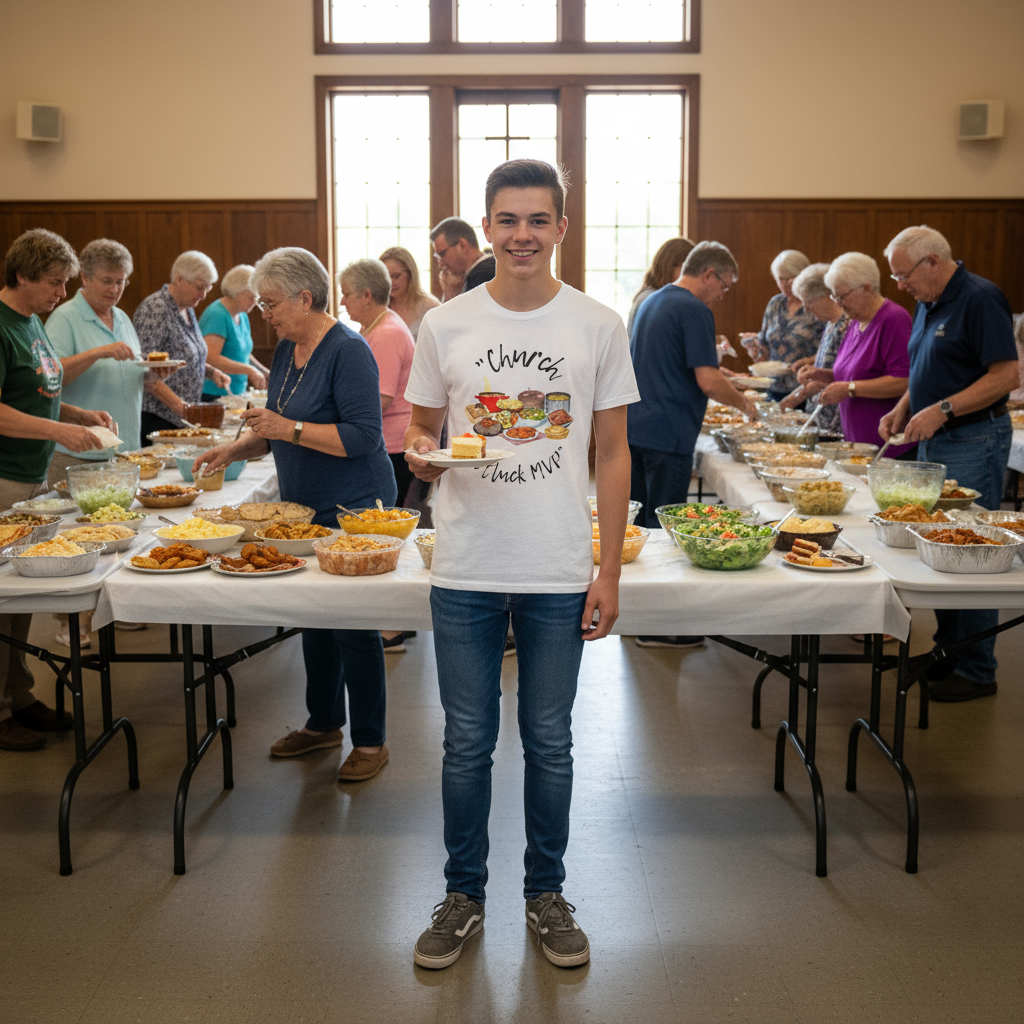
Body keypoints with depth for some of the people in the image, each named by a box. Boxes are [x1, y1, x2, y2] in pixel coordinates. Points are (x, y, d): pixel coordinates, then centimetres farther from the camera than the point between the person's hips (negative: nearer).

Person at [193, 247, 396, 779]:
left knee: (352, 624, -2)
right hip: (303, 507, 9)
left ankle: (370, 741, 11)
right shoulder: (287, 349, 10)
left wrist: (290, 428, -24)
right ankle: (323, 723, 31)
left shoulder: (348, 350, -17)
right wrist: (234, 448, 4)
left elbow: (363, 436, -23)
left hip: (353, 509, -9)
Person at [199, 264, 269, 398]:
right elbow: (210, 358, -24)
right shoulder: (217, 315, -14)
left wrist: (265, 372, 8)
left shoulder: (242, 316, 14)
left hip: (237, 393, 8)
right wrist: (249, 370, -22)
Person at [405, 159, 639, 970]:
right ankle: (464, 896, 27)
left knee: (550, 744, 11)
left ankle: (547, 894, 29)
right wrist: (422, 454, -15)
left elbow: (612, 455, 4)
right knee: (467, 743, 9)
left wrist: (610, 573, -1)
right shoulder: (445, 326, 2)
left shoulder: (598, 326, 1)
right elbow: (421, 438, 10)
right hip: (465, 573, 1)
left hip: (560, 575, 0)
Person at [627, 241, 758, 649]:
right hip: (668, 435, -9)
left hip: (635, 428, 9)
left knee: (638, 522, 14)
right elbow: (709, 381, -18)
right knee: (663, 527, -3)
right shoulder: (695, 311, -12)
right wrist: (743, 403, -1)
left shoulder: (652, 302, 17)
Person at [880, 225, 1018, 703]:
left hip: (973, 443, -9)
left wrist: (942, 410, -23)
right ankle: (947, 654, 23)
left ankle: (976, 671, 6)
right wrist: (903, 409, 7)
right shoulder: (928, 304, 14)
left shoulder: (980, 299, -14)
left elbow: (1007, 375, -19)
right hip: (934, 441, 9)